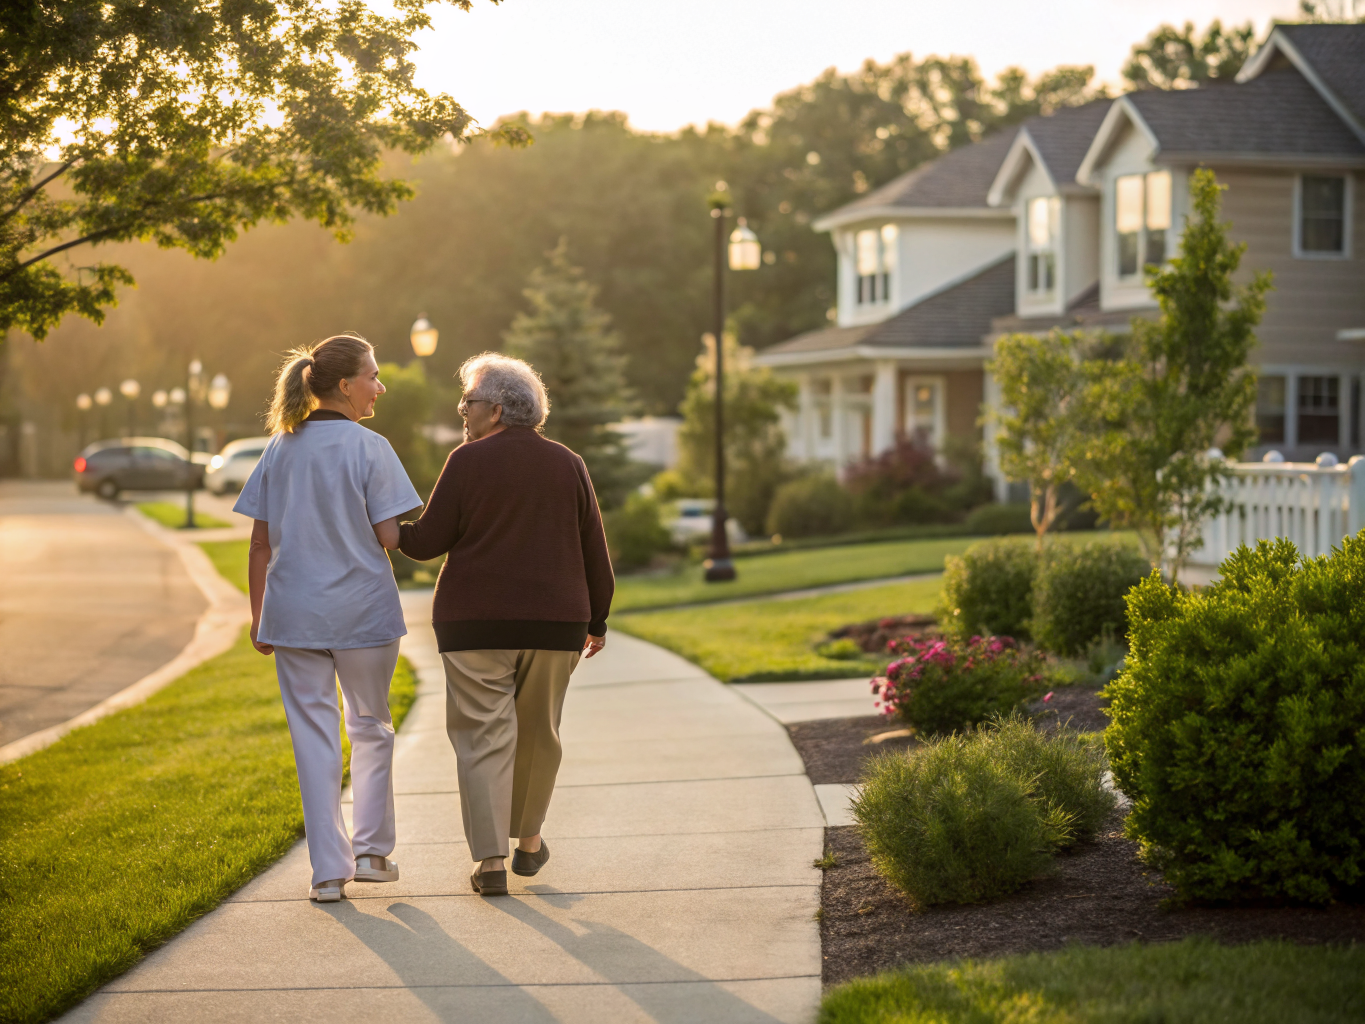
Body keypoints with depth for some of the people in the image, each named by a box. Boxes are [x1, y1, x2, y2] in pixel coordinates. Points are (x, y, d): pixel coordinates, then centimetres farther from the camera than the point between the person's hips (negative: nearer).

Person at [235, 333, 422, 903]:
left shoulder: (280, 449, 4)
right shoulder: (369, 449, -9)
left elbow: (261, 543, 5)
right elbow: (391, 537, -13)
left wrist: (257, 617, 12)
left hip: (294, 614, 3)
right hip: (363, 610, -3)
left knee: (314, 737, 7)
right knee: (371, 727, 17)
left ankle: (329, 871, 8)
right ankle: (371, 850, 19)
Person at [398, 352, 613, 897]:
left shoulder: (468, 461, -5)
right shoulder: (567, 464, 6)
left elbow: (428, 541, -5)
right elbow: (594, 551, 8)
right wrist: (596, 621, 16)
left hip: (477, 624, -3)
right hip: (554, 622, 3)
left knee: (483, 736, 0)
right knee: (538, 734, 17)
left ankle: (491, 858, -6)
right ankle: (528, 841, 28)